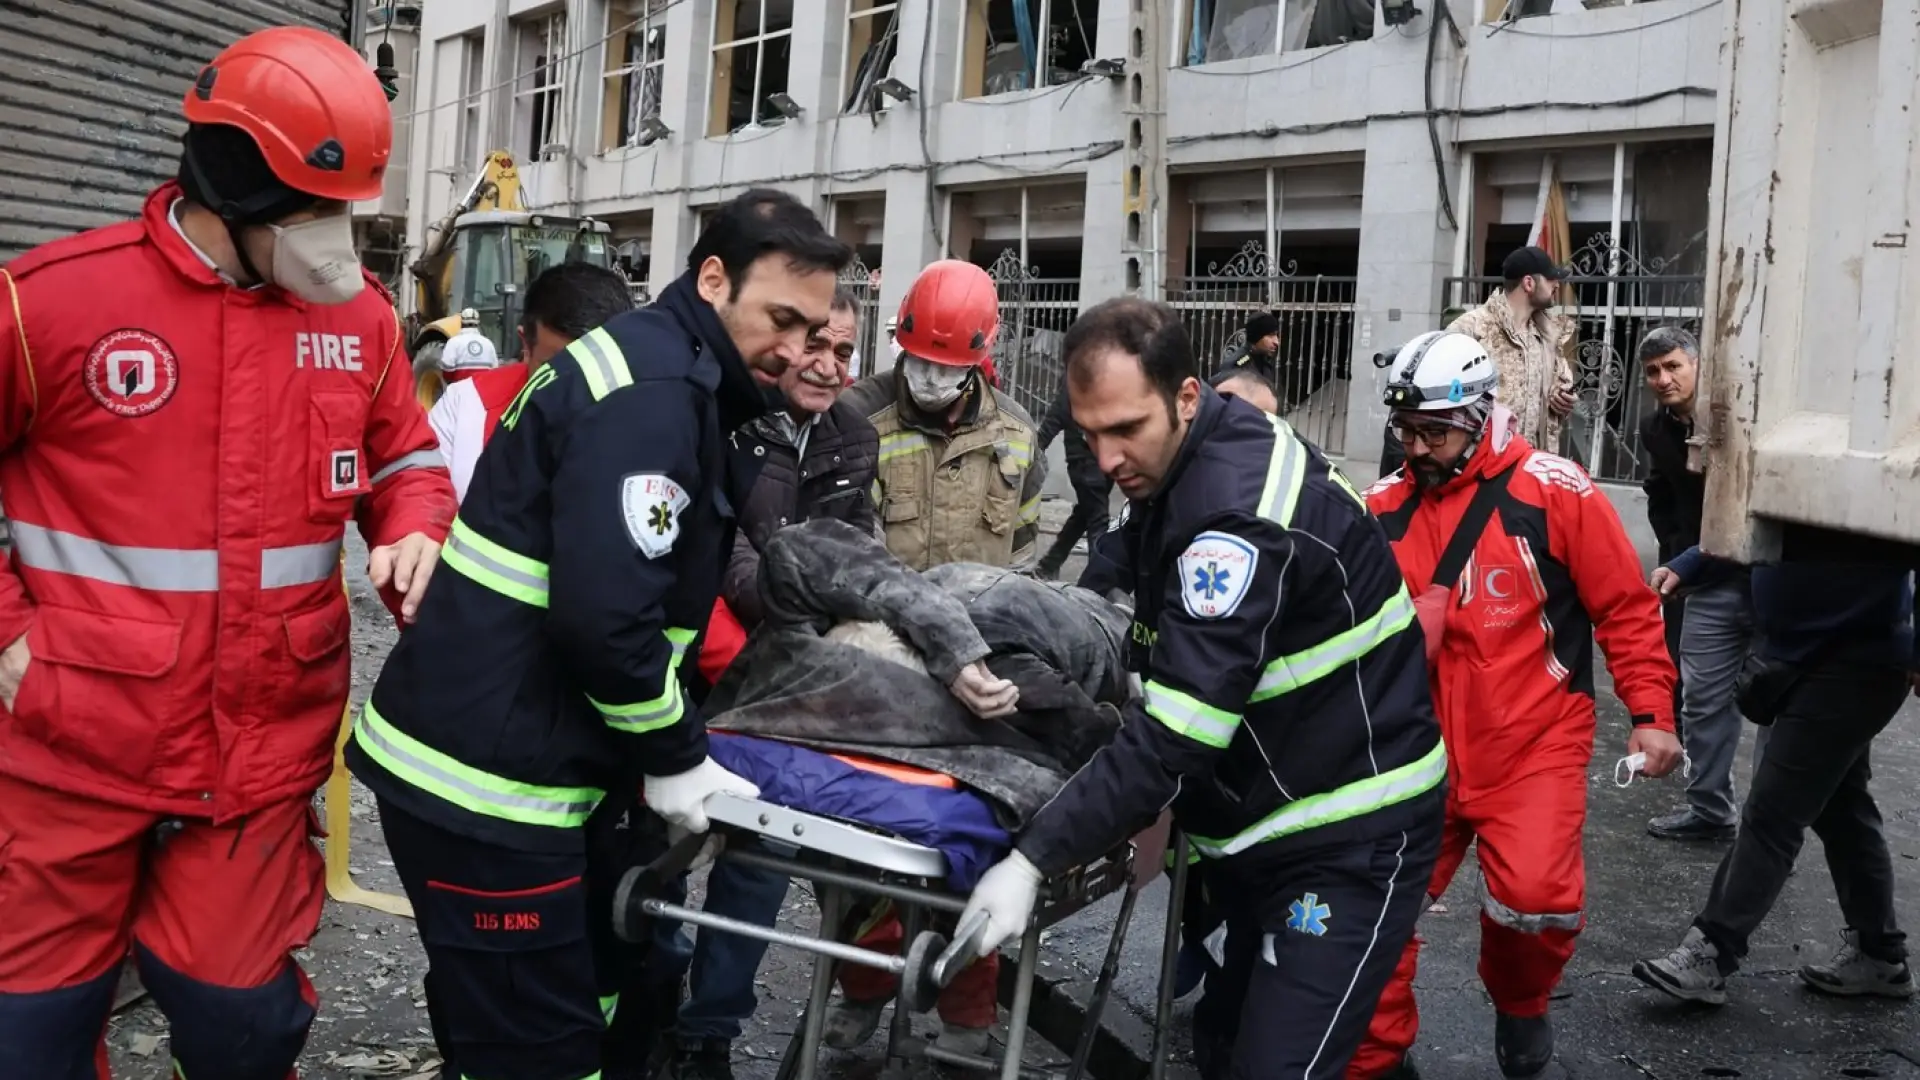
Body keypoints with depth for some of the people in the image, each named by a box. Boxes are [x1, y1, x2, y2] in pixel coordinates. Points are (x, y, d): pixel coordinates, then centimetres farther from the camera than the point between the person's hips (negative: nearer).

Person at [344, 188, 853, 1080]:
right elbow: (603, 613, -26)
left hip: (508, 760, 10)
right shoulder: (649, 392, -18)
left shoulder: (661, 375, 15)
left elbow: (661, 589, 18)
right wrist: (673, 758, -12)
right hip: (484, 777, -10)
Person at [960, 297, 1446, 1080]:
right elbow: (1171, 669, 11)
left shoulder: (1242, 511, -28)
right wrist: (1148, 809, 5)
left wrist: (1032, 858, -30)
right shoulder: (1181, 466, 2)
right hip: (1257, 822, 9)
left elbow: (1177, 730, -32)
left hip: (1349, 836, -9)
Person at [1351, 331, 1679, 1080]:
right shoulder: (1385, 506, 3)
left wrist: (1651, 714, -4)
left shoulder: (1553, 491, -8)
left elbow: (1626, 607, -2)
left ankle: (1520, 1003, 17)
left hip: (1534, 746, -3)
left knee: (1535, 898, -19)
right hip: (1421, 748, 4)